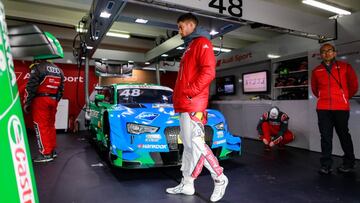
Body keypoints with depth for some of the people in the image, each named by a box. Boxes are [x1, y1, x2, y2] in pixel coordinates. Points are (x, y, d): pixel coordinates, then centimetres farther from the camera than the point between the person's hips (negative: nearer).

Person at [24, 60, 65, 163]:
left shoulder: (38, 67, -9)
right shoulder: (59, 70, 14)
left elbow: (31, 87, -13)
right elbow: (61, 89, 16)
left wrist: (27, 103, -7)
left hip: (41, 100, -7)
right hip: (53, 100, 7)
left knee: (41, 127, -2)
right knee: (50, 125, 15)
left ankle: (46, 154, -1)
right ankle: (52, 150, 21)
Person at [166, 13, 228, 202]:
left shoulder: (202, 42, -3)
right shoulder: (189, 47, 27)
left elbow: (208, 72, -17)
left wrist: (190, 92, -18)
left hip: (194, 105, -10)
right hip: (184, 105, 10)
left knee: (196, 144, -9)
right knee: (188, 145, 11)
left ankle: (219, 178, 8)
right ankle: (187, 184, 19)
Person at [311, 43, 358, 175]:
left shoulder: (345, 67, 3)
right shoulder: (316, 71, 7)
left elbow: (353, 85, 11)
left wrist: (344, 98, 18)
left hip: (341, 108, -1)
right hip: (323, 109, 1)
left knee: (344, 135, 8)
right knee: (325, 137, 3)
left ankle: (349, 163, 25)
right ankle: (326, 165, 9)